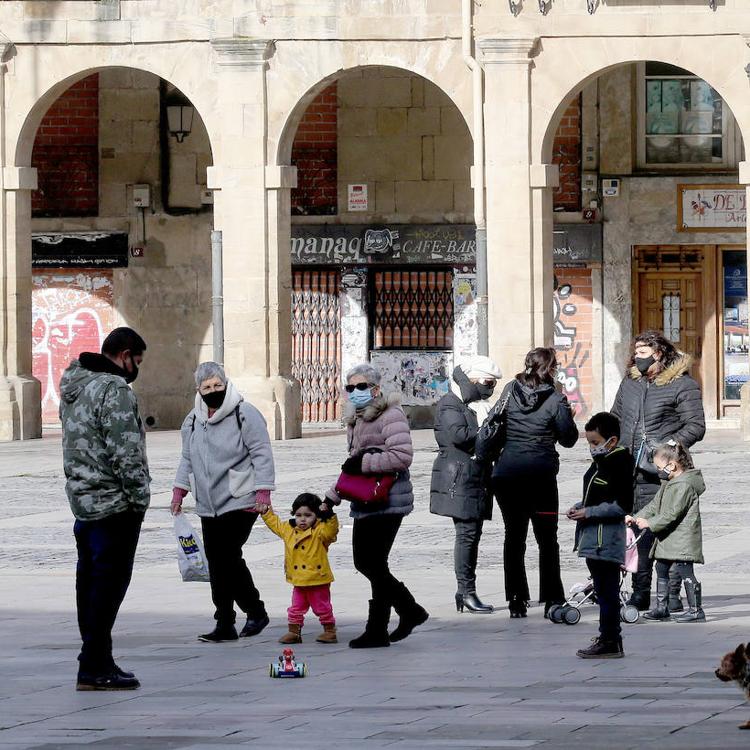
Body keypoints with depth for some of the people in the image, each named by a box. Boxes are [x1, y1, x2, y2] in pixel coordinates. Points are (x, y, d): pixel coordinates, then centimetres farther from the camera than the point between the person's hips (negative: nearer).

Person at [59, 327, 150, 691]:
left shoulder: (73, 386, 15)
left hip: (82, 500, 10)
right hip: (114, 505, -10)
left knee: (90, 583, 13)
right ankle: (95, 667, -8)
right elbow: (125, 453, -20)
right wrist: (139, 498, -12)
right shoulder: (115, 391, -16)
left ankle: (95, 660, 19)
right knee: (110, 583, -7)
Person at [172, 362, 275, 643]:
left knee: (227, 556, -14)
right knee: (216, 563, 4)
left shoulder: (244, 414, -6)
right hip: (208, 505, 7)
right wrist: (180, 490, 17)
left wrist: (262, 491, -14)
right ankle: (225, 625, 9)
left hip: (239, 502, -7)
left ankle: (255, 611, 1)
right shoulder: (193, 421, 15)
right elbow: (188, 459, 25)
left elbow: (261, 454, -8)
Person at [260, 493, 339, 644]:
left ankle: (330, 631, 16)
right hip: (298, 581, 6)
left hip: (318, 581, -6)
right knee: (296, 608, 11)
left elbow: (331, 528, -29)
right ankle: (294, 632, 20)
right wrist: (266, 512, 22)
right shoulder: (288, 530, 9)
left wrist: (328, 514, -40)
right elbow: (275, 524, 24)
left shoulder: (319, 531, -11)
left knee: (322, 607, 5)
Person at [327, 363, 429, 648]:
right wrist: (333, 496, 20)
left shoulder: (390, 416, -11)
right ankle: (410, 611, 25)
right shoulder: (355, 420, 18)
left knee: (375, 564, -6)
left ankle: (376, 632, 2)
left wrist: (364, 462, -20)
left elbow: (402, 456, -22)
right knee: (363, 562, 11)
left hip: (388, 503, -9)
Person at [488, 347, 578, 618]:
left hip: (506, 473, 3)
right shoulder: (554, 399, -8)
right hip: (540, 474, -3)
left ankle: (516, 600, 7)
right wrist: (568, 416, 15)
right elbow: (568, 438, 0)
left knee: (514, 536, 10)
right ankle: (551, 599, 4)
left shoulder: (510, 391, 3)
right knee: (547, 539, 8)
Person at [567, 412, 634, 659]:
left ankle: (610, 642, -4)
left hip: (607, 541, -10)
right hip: (593, 540, 10)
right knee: (604, 592, 15)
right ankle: (609, 638, 21)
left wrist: (588, 512, -18)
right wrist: (579, 508, 9)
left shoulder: (619, 463, -14)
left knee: (607, 592, -7)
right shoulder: (599, 462, 16)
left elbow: (622, 506, -19)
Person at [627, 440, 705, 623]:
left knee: (685, 573, -9)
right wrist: (637, 517, 8)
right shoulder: (669, 483, 14)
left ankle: (696, 610, -5)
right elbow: (655, 505, 19)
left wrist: (649, 523, -19)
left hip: (682, 539, -11)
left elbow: (671, 513, -23)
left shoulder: (684, 485, -19)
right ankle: (662, 608, 25)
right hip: (668, 540, 11)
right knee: (662, 570, 16)